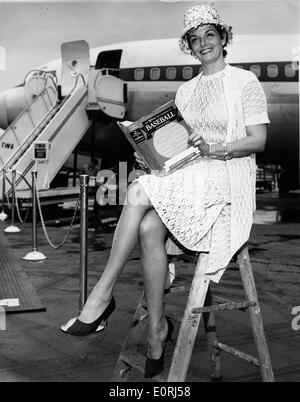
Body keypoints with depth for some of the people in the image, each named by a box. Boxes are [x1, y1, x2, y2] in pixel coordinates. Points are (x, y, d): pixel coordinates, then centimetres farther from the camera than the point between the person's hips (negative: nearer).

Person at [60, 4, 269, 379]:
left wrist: (214, 149, -18)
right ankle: (156, 327, -17)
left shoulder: (245, 82, 3)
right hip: (185, 178, 5)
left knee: (139, 192, -29)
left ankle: (102, 295, -21)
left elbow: (258, 140, -3)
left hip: (228, 177, -5)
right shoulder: (185, 91, 21)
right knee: (149, 227, -28)